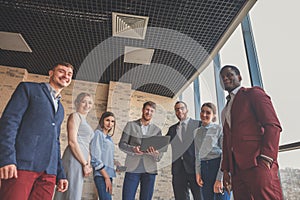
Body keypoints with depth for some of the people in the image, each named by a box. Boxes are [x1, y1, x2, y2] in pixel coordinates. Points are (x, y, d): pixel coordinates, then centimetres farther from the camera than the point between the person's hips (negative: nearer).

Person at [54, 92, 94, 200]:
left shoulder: (85, 122, 24)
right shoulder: (75, 116, -2)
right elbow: (72, 142, -13)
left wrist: (88, 164, 11)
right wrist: (85, 164, -13)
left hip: (81, 160, 9)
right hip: (75, 159, -9)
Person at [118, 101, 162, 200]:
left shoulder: (157, 130, 11)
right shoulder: (131, 125, 8)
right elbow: (121, 144, 2)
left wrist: (155, 153, -19)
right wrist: (133, 149, -19)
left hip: (149, 170, 2)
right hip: (132, 168, -1)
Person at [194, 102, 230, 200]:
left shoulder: (219, 129, -5)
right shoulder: (197, 132, 10)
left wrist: (219, 179, -14)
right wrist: (198, 172, 4)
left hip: (218, 166, -4)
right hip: (204, 168, 5)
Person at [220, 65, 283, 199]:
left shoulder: (253, 93, 5)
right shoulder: (225, 110, 26)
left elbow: (273, 125, -7)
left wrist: (265, 158, -18)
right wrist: (226, 169, 14)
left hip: (257, 163, -6)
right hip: (236, 168, 7)